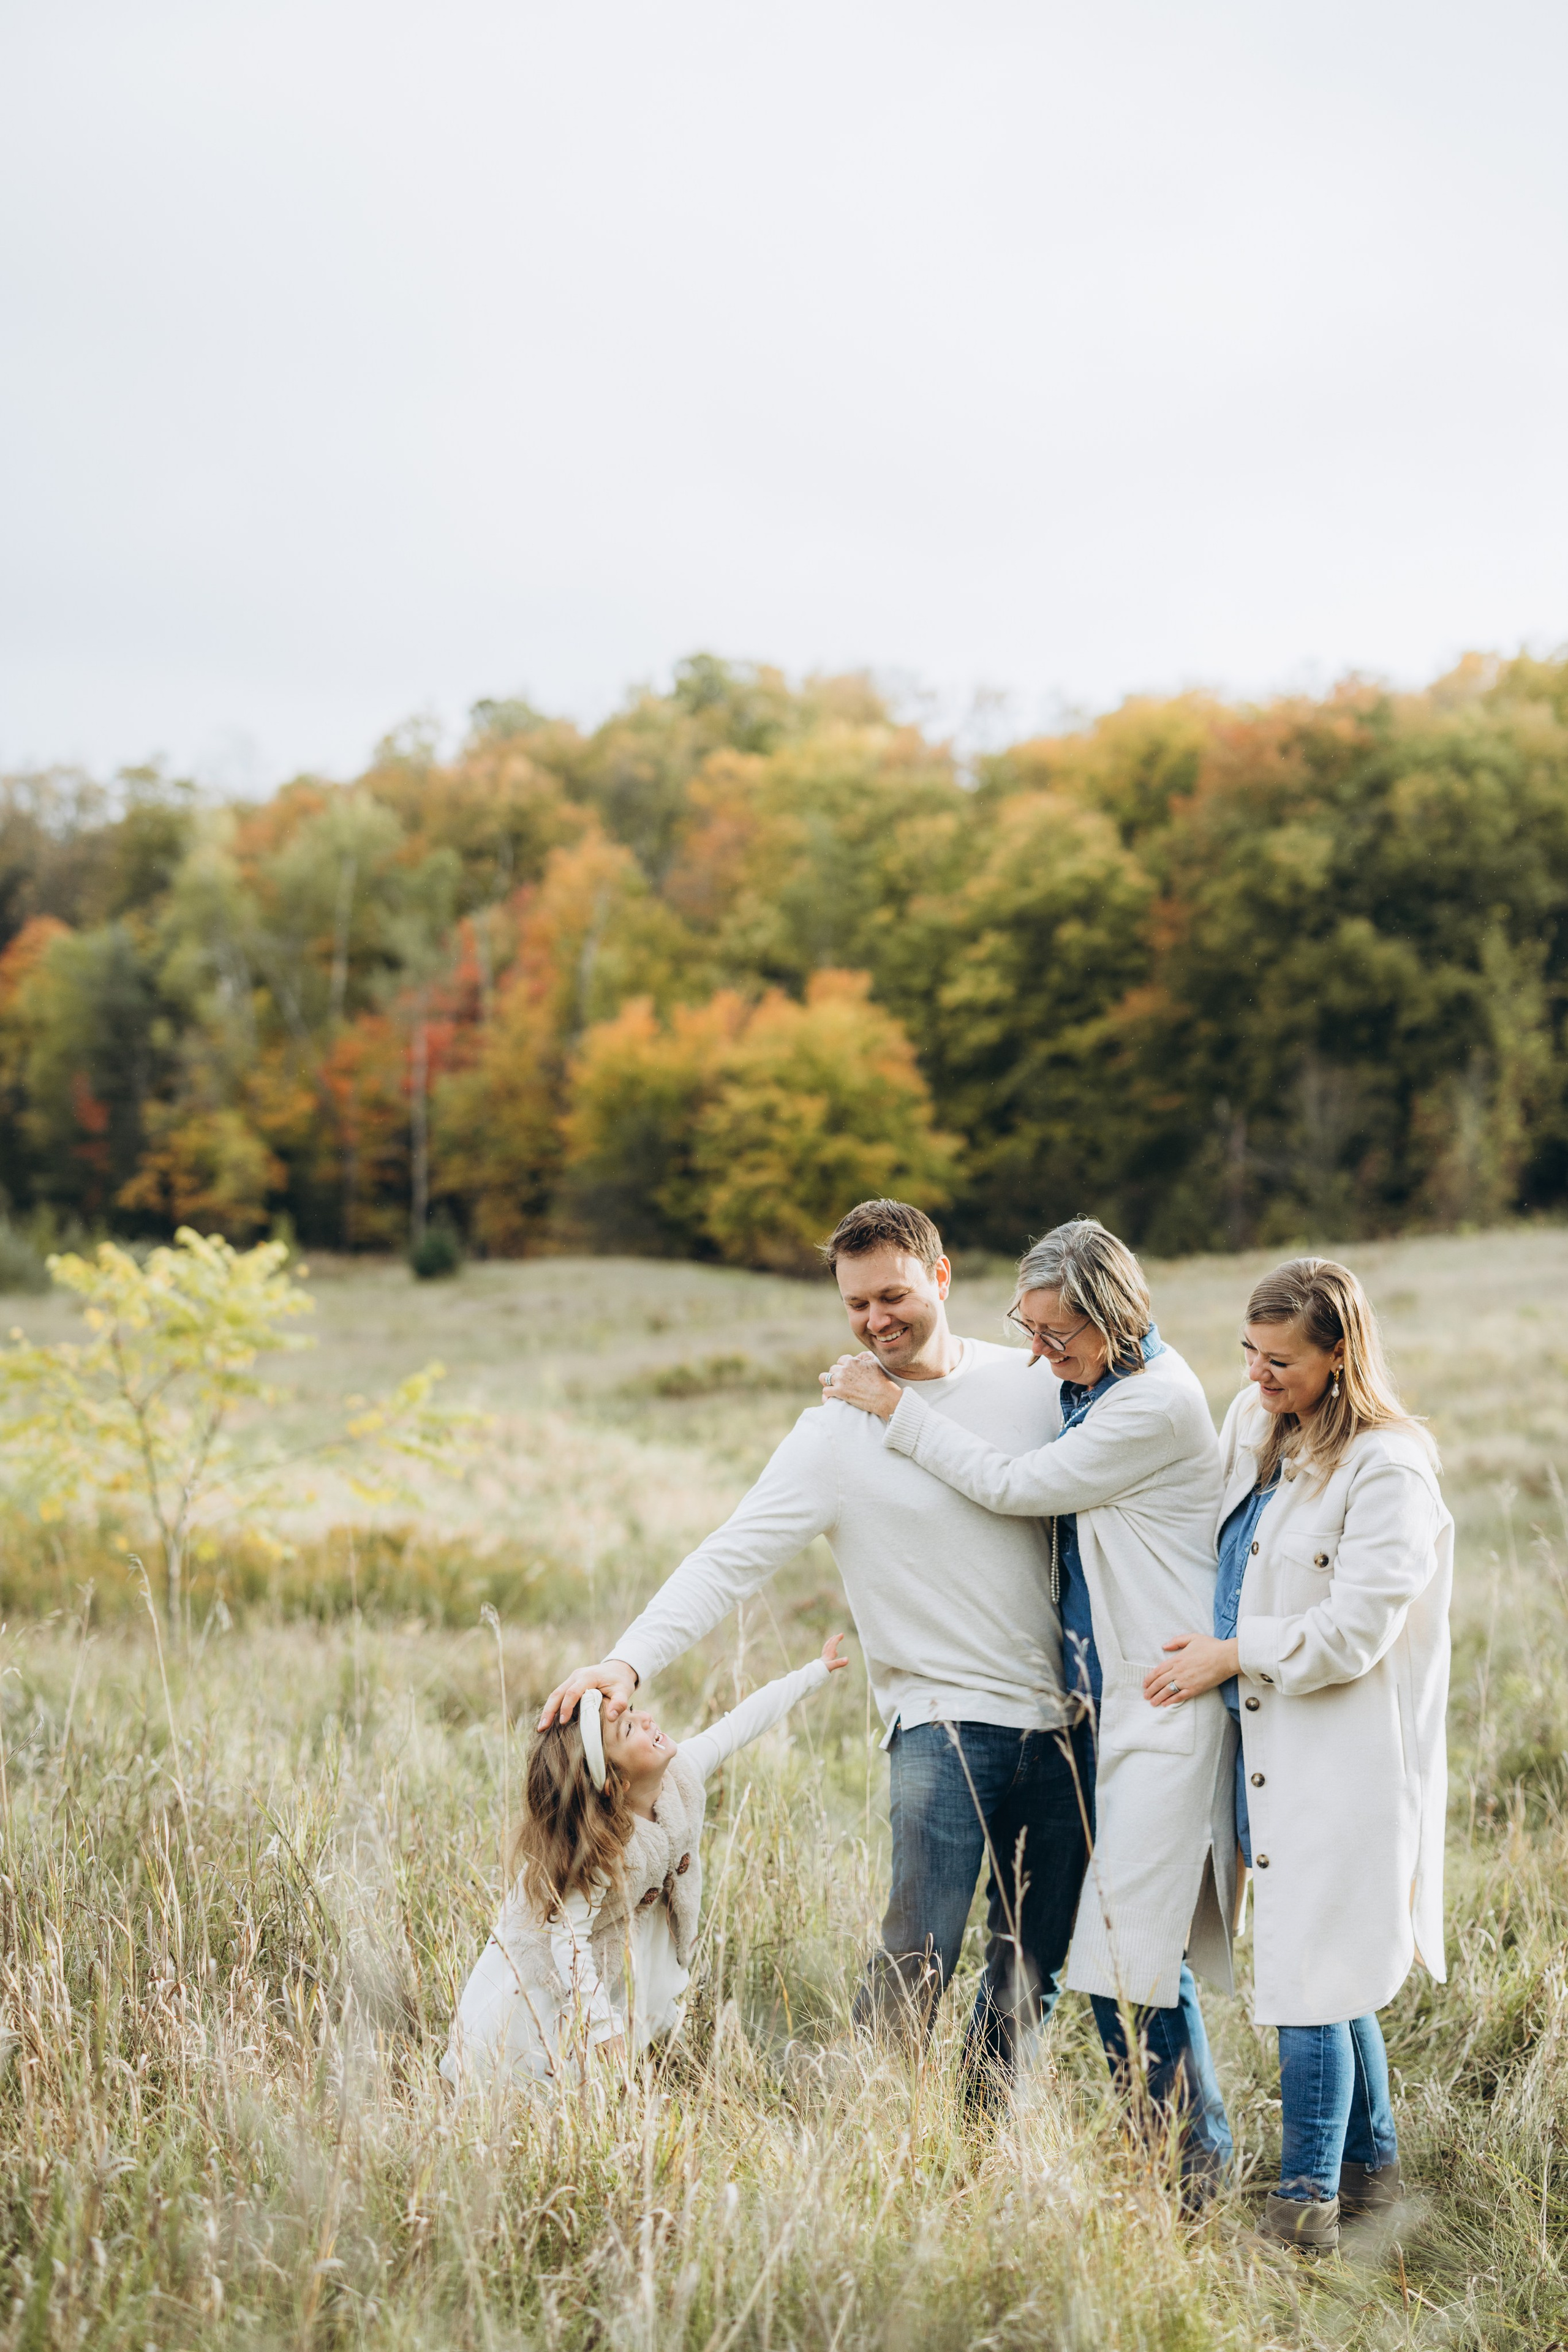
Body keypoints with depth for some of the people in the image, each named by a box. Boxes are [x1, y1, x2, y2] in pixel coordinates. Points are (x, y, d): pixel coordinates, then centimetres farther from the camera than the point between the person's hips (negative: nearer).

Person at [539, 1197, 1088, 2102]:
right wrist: (630, 1659, -22)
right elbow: (731, 1559, -8)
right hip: (945, 1716, -3)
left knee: (1033, 1974, 8)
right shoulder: (838, 1432, -3)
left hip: (1057, 1721, 4)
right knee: (917, 1959, -15)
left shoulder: (1032, 1382, 6)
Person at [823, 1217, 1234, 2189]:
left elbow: (1014, 1487, -15)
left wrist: (894, 1406, -8)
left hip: (1166, 1700, -9)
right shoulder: (1087, 1385, 10)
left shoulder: (1160, 1403, -18)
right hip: (1102, 1694, 9)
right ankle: (1185, 2147, 20)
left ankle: (1196, 2160, 6)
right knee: (1124, 1939, 10)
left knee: (1133, 1941, -9)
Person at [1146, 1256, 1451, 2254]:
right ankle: (1373, 2165, 29)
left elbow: (1351, 1634, -19)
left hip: (1348, 1760, -8)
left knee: (1313, 1978, -6)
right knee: (1331, 1969, 16)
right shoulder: (1251, 1426, 8)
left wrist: (1234, 1656, -11)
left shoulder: (1388, 1471, -17)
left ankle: (1307, 2203, 2)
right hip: (1274, 1748, 8)